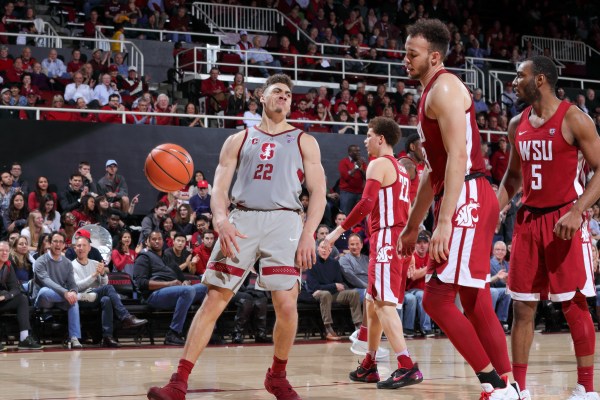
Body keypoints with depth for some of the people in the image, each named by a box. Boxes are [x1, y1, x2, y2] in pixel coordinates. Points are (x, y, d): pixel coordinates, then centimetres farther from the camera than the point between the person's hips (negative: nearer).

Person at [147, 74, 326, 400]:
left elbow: (318, 192, 6)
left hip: (283, 220, -1)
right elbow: (219, 187, 8)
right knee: (214, 300, -6)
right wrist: (221, 220, -13)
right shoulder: (239, 140, 17)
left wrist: (308, 234, -9)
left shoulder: (303, 141, 14)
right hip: (242, 219, 1)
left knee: (286, 304, -12)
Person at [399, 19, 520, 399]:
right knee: (475, 303, 10)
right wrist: (413, 224, 29)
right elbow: (434, 169, 27)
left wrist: (444, 220, -26)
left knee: (437, 299, -11)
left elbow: (457, 156, -20)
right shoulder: (431, 94, 22)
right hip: (462, 205, 10)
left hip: (467, 202, -10)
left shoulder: (444, 88, -9)